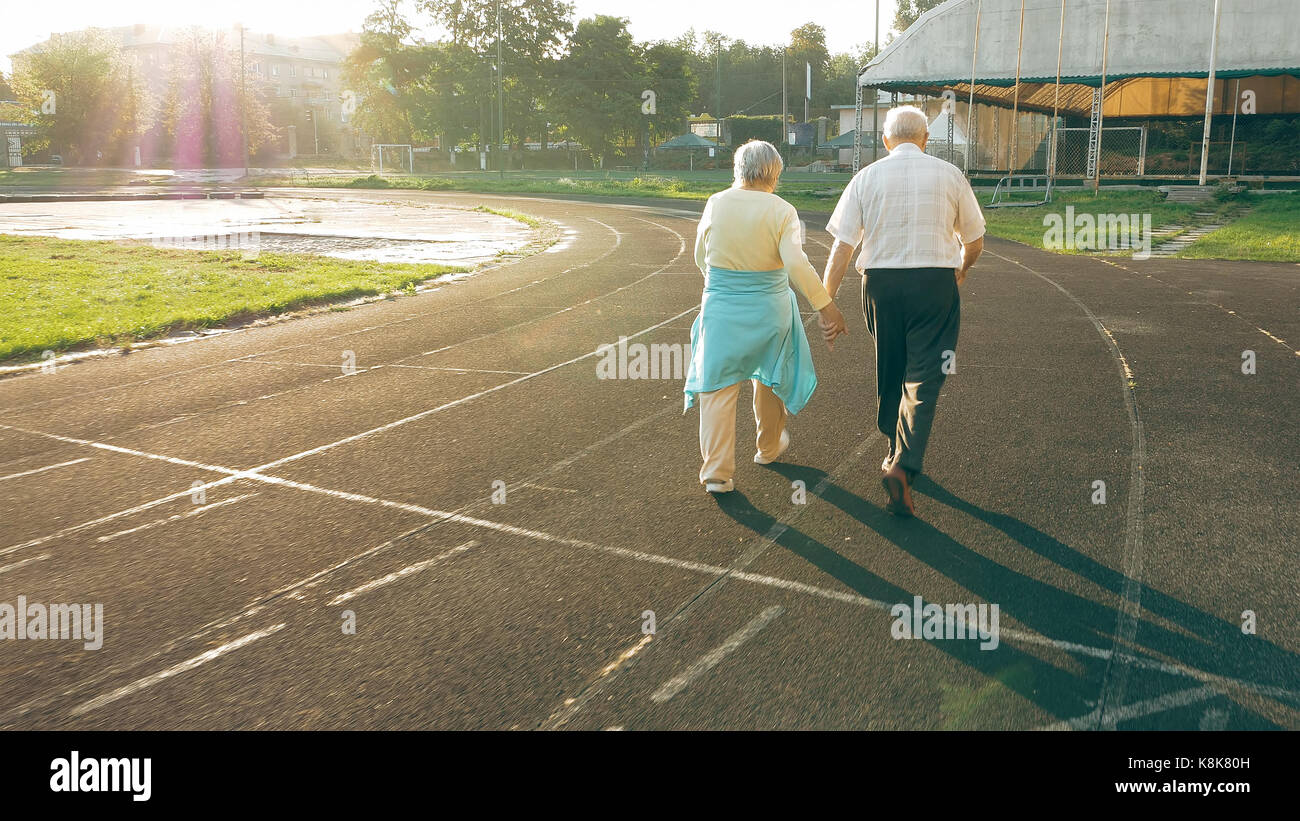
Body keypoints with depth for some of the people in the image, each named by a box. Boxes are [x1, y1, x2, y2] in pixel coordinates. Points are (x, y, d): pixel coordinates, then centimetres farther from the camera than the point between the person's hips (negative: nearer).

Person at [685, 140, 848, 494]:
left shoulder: (716, 203, -2)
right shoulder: (782, 211, -10)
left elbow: (701, 257, 7)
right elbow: (797, 264, -19)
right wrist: (826, 306, -13)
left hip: (721, 308, 0)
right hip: (769, 308, 0)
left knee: (717, 387, 4)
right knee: (770, 377, 22)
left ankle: (717, 471, -2)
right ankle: (769, 447, 41)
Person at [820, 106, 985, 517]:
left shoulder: (867, 177, 3)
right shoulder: (950, 175, 4)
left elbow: (842, 246, -3)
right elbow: (975, 242, 11)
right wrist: (961, 270, 32)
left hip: (881, 283, 2)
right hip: (936, 282, -1)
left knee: (889, 373, 18)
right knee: (923, 379, 1)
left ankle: (896, 452, 34)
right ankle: (904, 465, -15)